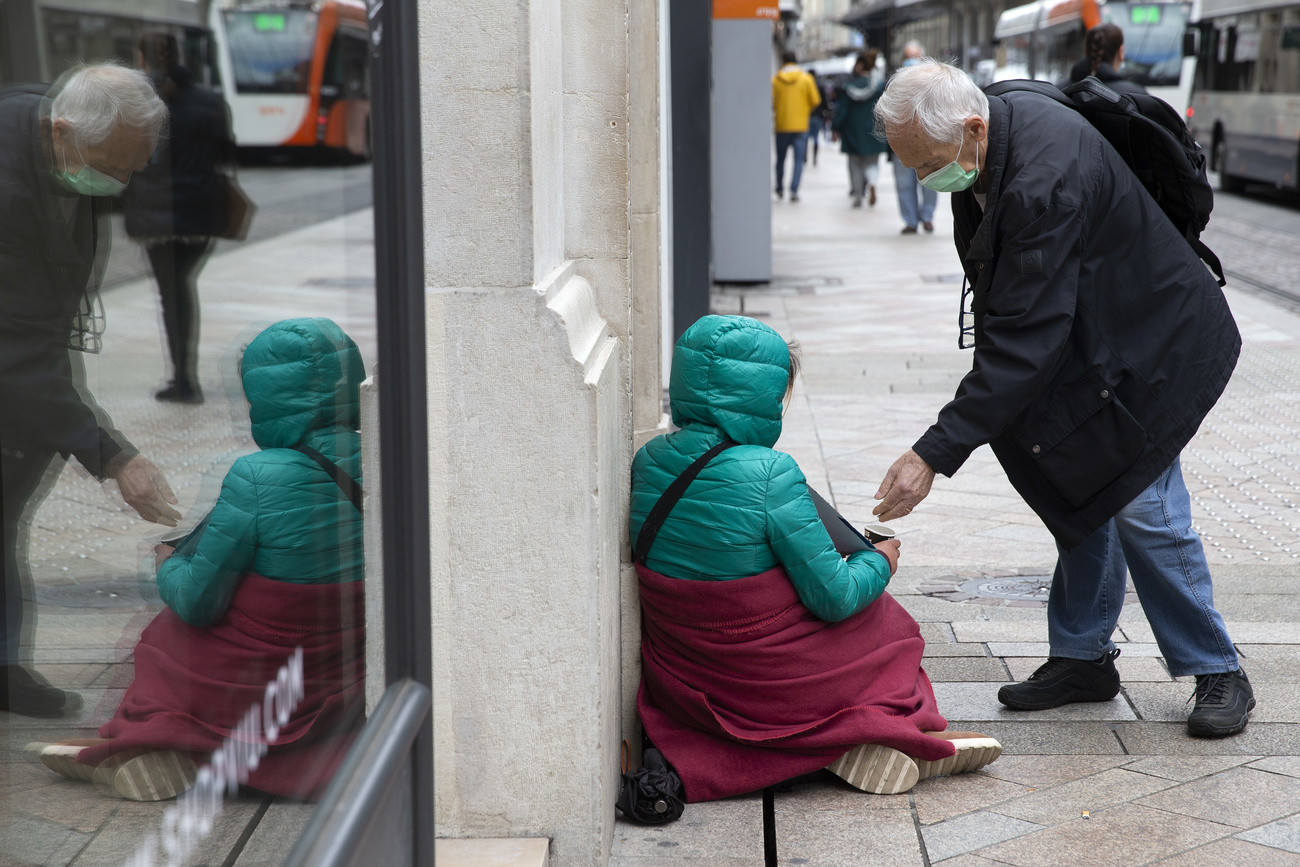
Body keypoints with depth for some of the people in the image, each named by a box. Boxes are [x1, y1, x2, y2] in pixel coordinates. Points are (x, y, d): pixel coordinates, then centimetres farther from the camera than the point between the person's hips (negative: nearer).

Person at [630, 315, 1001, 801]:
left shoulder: (648, 460, -5)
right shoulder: (770, 474, -24)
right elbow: (833, 597, -18)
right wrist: (880, 561, 3)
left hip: (680, 684, 6)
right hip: (774, 685, -6)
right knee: (888, 620, 22)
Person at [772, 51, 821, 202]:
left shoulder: (776, 80, -2)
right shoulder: (806, 79, -2)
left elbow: (771, 102, -5)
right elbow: (815, 101, -3)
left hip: (782, 124, 1)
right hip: (800, 125, -1)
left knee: (781, 158, 15)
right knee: (798, 159, -1)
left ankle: (780, 189, 24)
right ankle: (794, 190, -14)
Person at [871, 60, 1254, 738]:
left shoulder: (1045, 183, -37)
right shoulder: (999, 123, -7)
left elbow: (1024, 341, -38)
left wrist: (934, 455, -39)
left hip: (1148, 345, -9)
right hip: (1085, 342, 9)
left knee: (1141, 508, -7)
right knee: (1082, 497, 13)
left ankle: (1217, 674, 9)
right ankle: (1083, 658, 24)